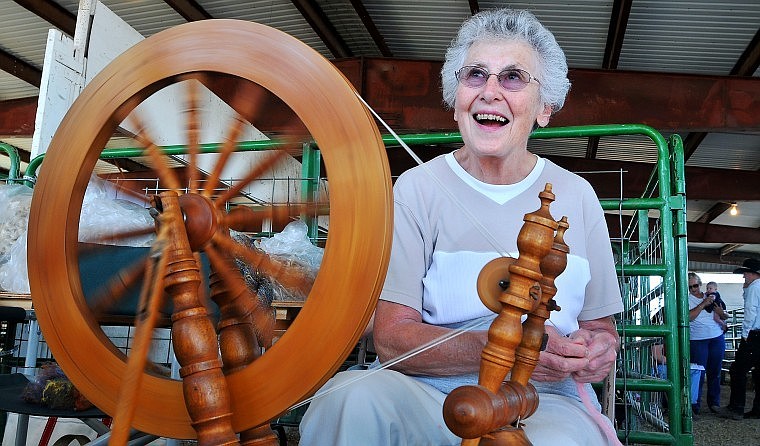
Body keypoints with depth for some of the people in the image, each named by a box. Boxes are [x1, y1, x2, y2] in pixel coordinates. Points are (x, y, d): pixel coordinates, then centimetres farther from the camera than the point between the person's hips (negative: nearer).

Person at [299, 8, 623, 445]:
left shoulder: (577, 195, 5)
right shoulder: (416, 188, -3)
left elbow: (600, 324, 13)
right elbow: (391, 337, -9)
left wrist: (598, 347, -12)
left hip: (541, 401, 2)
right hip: (429, 394, -1)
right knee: (353, 400, -32)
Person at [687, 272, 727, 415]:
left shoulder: (711, 297, 12)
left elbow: (725, 317, 16)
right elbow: (689, 316, -17)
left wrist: (720, 311, -7)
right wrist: (703, 304, -19)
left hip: (717, 338, 4)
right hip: (697, 340, -4)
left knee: (715, 372, 9)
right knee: (699, 373, -7)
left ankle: (714, 403, 21)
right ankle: (694, 405, 0)